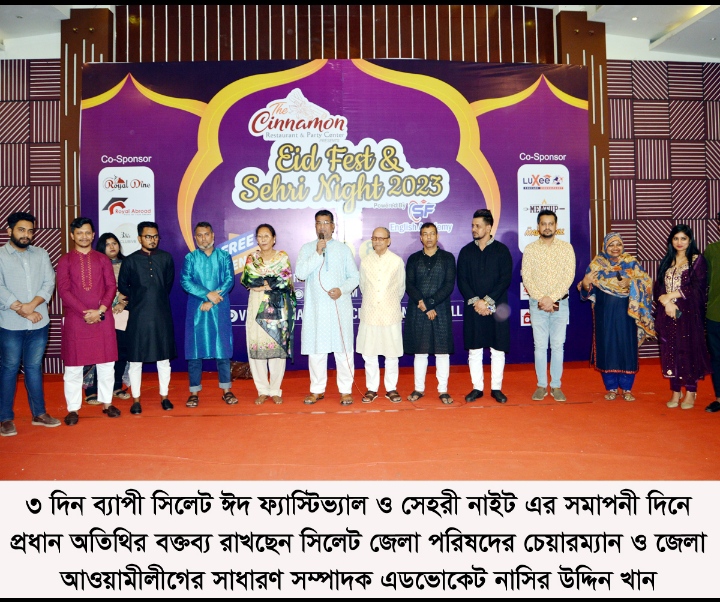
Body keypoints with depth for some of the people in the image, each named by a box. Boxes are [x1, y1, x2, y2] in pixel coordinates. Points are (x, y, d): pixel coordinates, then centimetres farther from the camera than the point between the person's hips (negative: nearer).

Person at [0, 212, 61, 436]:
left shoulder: (41, 254, 9)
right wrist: (22, 310, -14)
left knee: (34, 367, 11)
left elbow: (49, 283, 0)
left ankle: (39, 414, 19)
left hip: (39, 323, 3)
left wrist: (32, 305, -13)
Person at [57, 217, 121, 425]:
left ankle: (107, 403, 19)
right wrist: (85, 312, -14)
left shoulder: (103, 259, 9)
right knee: (73, 365, 3)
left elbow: (111, 286, 2)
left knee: (106, 363, 6)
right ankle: (73, 409, 13)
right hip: (75, 319, -1)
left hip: (103, 318, 2)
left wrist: (99, 310, -12)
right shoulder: (65, 261, 4)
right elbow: (64, 290, -5)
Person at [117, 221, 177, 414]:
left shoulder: (166, 258, 4)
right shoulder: (130, 260, -1)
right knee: (136, 359, 3)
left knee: (164, 357, 8)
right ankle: (136, 400, 14)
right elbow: (122, 285, 11)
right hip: (139, 316, -1)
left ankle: (164, 396, 20)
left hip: (162, 315, 2)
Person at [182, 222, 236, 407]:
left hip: (220, 309, 0)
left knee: (223, 347, 3)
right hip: (196, 309, 0)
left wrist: (211, 301, -11)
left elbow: (229, 280, -2)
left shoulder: (224, 256, 7)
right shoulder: (190, 258, 7)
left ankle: (226, 390, 11)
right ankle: (194, 392, 10)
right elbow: (185, 282, -4)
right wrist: (208, 294, -15)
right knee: (195, 349, 1)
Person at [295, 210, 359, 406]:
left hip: (340, 307, 0)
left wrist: (342, 289, -11)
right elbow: (300, 273, -7)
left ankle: (345, 390, 10)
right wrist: (318, 253, -13)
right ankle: (317, 390, 17)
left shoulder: (343, 249, 8)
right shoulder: (307, 248, 8)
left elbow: (354, 277, 7)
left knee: (344, 348, 0)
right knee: (315, 349, 4)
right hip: (315, 308, 1)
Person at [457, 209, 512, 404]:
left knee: (498, 349, 3)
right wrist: (475, 301, -11)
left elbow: (506, 279, -5)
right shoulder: (466, 251, 7)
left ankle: (496, 388, 15)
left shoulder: (502, 250, 2)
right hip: (473, 308, 2)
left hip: (496, 308, -2)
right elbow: (461, 280, 2)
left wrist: (487, 301, -13)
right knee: (474, 349, 5)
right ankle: (477, 388, 15)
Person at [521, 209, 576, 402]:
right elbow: (526, 277, -3)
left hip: (560, 304, 0)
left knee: (558, 346, 5)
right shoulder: (530, 249, 3)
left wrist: (551, 298, -15)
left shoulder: (566, 247, 3)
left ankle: (556, 386, 14)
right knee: (540, 346, 4)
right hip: (537, 304, 0)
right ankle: (541, 386, 13)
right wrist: (541, 299, -15)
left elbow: (569, 276, -5)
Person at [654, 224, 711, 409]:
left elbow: (697, 288, -10)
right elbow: (658, 288, 6)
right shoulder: (666, 262, 13)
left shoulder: (697, 260, 0)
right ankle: (675, 391, 14)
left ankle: (690, 392, 10)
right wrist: (667, 302, -12)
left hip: (689, 314, -4)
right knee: (671, 351, 5)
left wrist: (670, 295, -13)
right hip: (668, 314, 4)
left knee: (689, 350, 0)